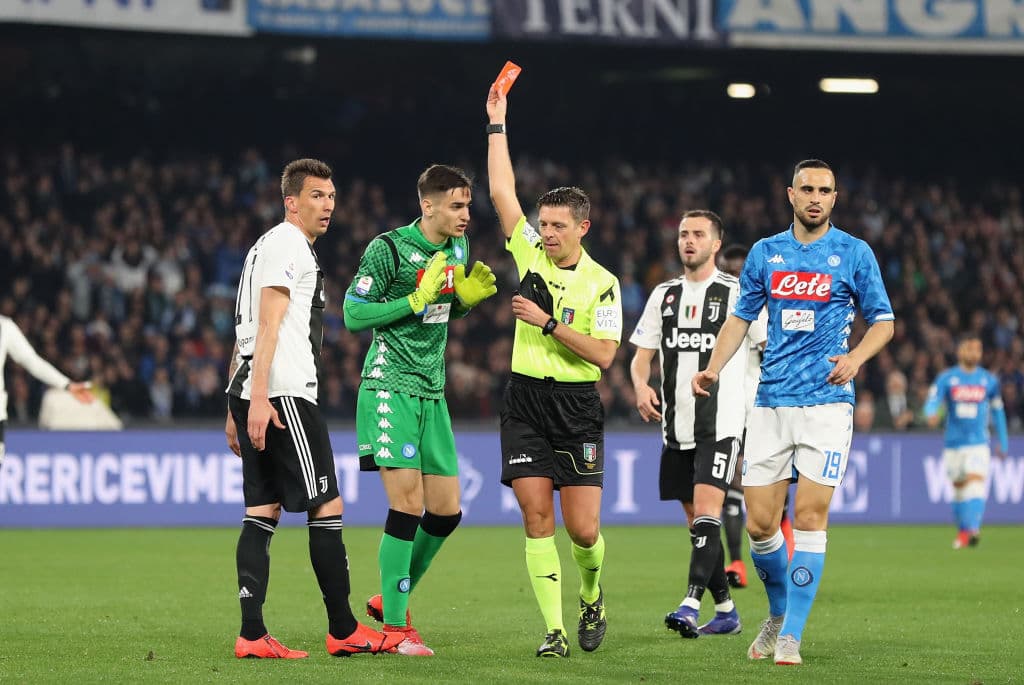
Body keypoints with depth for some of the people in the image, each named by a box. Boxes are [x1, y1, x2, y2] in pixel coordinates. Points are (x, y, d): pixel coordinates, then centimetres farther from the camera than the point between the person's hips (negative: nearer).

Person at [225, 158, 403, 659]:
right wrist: (259, 398, -23)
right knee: (327, 506, -5)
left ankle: (251, 636, -2)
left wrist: (236, 409, 25)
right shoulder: (288, 245, -6)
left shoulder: (265, 247, 25)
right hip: (283, 394, -10)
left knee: (262, 514, 4)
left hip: (252, 395, 10)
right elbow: (268, 325, -16)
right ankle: (344, 631, -1)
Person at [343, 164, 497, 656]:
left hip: (432, 394, 8)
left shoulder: (457, 248, 11)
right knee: (407, 503, -14)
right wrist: (415, 300, -18)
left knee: (446, 511, 5)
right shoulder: (389, 249, -11)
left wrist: (468, 298, 2)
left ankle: (391, 598, 26)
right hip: (390, 389, -8)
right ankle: (395, 626, -6)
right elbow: (353, 315, -12)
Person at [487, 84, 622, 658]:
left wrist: (548, 322, -16)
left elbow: (604, 354, -11)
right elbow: (502, 191, 7)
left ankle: (592, 598, 25)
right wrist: (497, 124, 7)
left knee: (584, 530, -6)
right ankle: (555, 630, -4)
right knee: (537, 519, -7)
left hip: (578, 408, -3)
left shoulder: (602, 283, -4)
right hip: (526, 402, 3)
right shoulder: (531, 254, 6)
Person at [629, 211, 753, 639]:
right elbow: (641, 354, 13)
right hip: (676, 424, 6)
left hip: (720, 423, -6)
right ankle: (726, 612, 18)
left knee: (707, 508, -18)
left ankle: (691, 605, -27)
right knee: (695, 518, 8)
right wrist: (641, 387, -8)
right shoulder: (664, 295, 13)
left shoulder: (737, 293, -1)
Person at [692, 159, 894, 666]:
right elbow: (741, 317, 17)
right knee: (759, 522, 0)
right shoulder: (765, 253, 10)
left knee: (809, 517, -10)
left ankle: (792, 636, -4)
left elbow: (883, 320, 7)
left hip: (827, 401, -3)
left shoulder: (855, 254, 3)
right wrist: (713, 369, 2)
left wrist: (855, 357, -12)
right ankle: (779, 612, 25)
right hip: (771, 403, 3)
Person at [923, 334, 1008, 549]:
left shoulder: (989, 380, 6)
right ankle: (962, 531, 27)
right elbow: (932, 401, -12)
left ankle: (973, 529, -33)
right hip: (953, 443, 1)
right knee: (958, 489, 9)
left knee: (976, 482, -20)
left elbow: (997, 411, 18)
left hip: (978, 443, -1)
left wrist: (1003, 442, 20)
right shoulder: (946, 378, 1)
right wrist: (932, 415, -36)